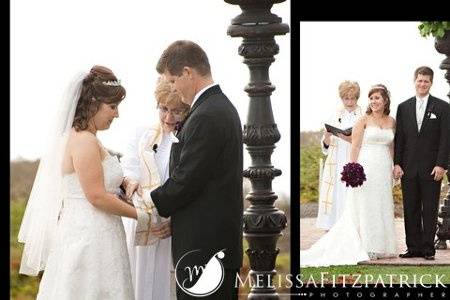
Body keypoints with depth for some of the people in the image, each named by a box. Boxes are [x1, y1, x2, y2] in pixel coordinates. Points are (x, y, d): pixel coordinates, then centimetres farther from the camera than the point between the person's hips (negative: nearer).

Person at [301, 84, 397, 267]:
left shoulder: (391, 121, 11)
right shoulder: (364, 120, -3)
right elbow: (355, 146, -7)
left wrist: (393, 169, 12)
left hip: (384, 170, 5)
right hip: (365, 168, -5)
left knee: (383, 208, 8)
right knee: (364, 207, -2)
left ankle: (381, 247, 15)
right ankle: (365, 248, 1)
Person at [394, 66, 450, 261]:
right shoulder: (403, 107, 10)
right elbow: (399, 138, 8)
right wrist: (397, 163, 0)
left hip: (431, 169, -3)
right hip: (409, 168, 3)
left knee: (430, 210, 1)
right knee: (410, 210, 4)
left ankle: (428, 249, 4)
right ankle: (413, 247, 10)